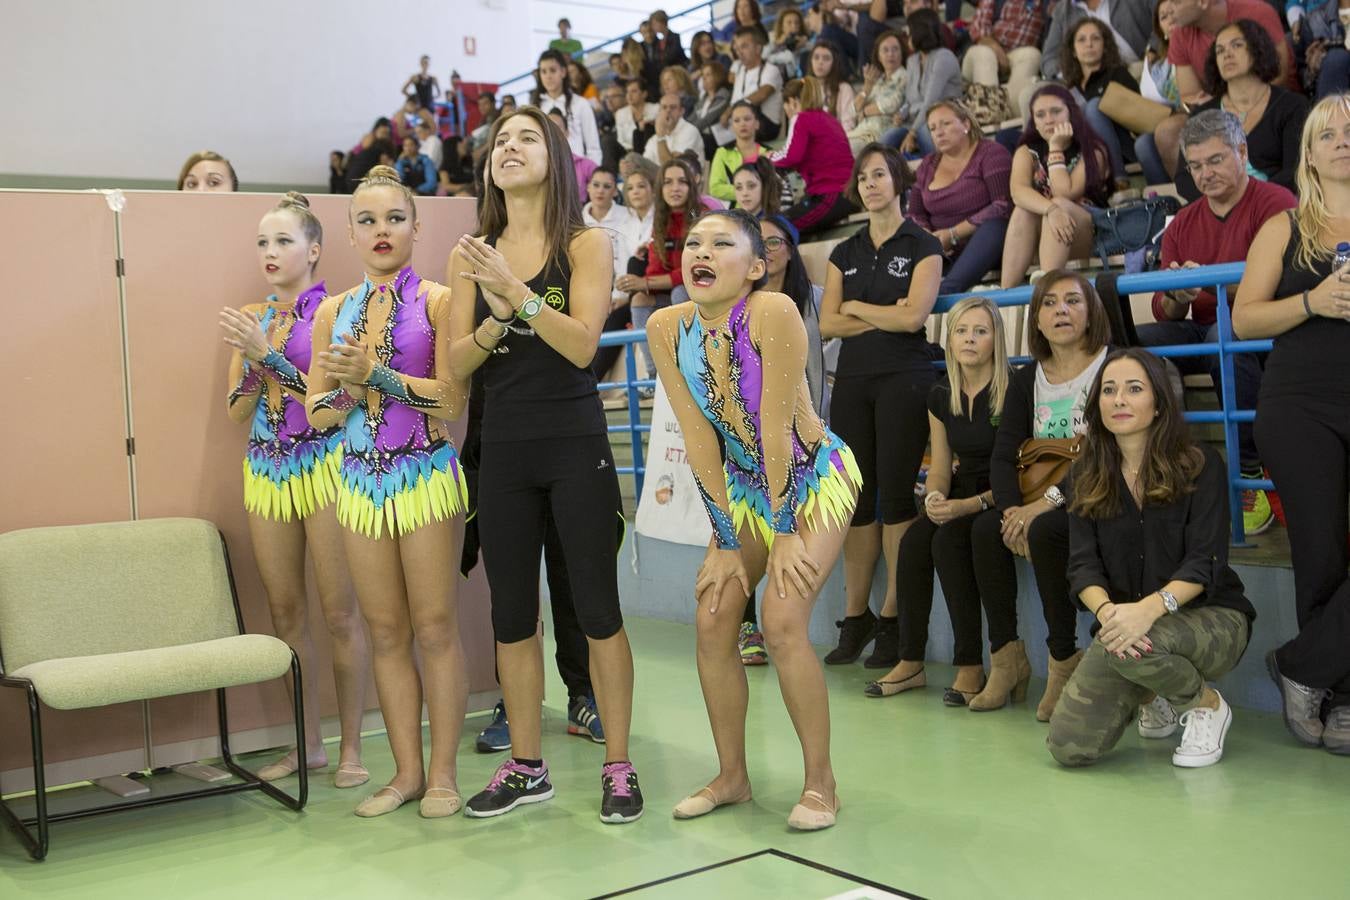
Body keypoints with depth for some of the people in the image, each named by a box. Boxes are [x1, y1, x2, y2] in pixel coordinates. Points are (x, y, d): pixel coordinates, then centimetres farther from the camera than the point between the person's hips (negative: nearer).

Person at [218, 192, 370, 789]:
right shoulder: (251, 317, 11)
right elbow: (236, 410, 10)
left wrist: (269, 353, -18)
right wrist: (251, 358, -7)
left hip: (325, 464, -5)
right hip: (267, 469, 6)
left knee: (338, 612, -2)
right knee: (285, 612, 9)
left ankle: (351, 747, 9)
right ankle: (308, 743, 20)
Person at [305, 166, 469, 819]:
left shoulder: (437, 301, -2)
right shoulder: (334, 311, 11)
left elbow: (451, 398, -12)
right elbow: (318, 414, 9)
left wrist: (376, 374, -19)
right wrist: (347, 387, -11)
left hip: (425, 476, -4)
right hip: (360, 479, 4)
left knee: (434, 628, 0)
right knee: (386, 632, 8)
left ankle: (442, 772, 11)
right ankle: (407, 771, 18)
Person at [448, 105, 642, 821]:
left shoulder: (586, 245, -1)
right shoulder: (471, 255, 8)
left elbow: (582, 344, -14)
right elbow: (458, 362, 1)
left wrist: (516, 289, -22)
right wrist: (497, 314, -16)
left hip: (575, 446, -4)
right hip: (502, 449, 4)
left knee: (596, 607, -1)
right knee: (511, 613, 9)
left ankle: (618, 766, 11)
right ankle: (526, 766, 22)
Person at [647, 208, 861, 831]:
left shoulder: (774, 312, -26)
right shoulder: (667, 327, -12)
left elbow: (777, 428, -24)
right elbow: (699, 439, -10)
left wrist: (785, 532, -18)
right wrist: (725, 539, -8)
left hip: (813, 478, -5)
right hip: (742, 484, 5)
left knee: (783, 622, -17)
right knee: (711, 622, -1)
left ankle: (820, 780, 1)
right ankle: (732, 776, 17)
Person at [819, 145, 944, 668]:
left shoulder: (922, 247, 2)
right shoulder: (845, 253, 15)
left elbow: (913, 316, -12)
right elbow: (828, 324, 5)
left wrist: (855, 307, 0)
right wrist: (884, 317, -6)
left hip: (904, 379, -4)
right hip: (853, 380, 5)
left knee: (895, 497, -6)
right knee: (857, 499, 4)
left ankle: (893, 619, 0)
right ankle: (856, 616, 10)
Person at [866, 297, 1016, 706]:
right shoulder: (941, 396, 8)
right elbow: (940, 466, 10)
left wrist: (968, 505, -26)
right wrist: (934, 496, -14)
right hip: (960, 499, 5)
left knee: (948, 539, -31)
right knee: (914, 540, -24)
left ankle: (971, 665, -22)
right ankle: (911, 660, -18)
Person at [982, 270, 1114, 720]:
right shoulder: (1026, 380, 13)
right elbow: (1003, 455, 3)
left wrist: (1048, 501, -24)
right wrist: (1013, 509, -17)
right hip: (1041, 507, 6)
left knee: (1045, 532, -33)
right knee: (983, 531, -21)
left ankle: (1064, 658, -16)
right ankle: (1008, 654, -9)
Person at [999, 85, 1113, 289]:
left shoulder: (1092, 151, -3)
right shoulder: (1027, 152, 5)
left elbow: (1064, 194, -19)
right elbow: (1018, 191, -17)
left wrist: (1056, 149, -13)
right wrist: (1050, 210, -36)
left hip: (1089, 233, -3)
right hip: (1041, 240, 3)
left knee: (1060, 205, -31)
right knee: (1023, 211, -27)